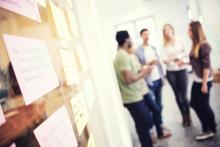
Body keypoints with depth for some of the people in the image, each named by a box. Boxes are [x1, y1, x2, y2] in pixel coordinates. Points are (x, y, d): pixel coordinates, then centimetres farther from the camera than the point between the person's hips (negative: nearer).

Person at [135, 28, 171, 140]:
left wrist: (162, 77, 10)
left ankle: (159, 124, 29)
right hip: (148, 82, -6)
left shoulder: (153, 48, 12)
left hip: (158, 80, 6)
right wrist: (148, 64, -23)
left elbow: (159, 63, 13)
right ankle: (160, 132, 14)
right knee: (155, 107, 0)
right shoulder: (138, 51, -8)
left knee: (159, 104, 13)